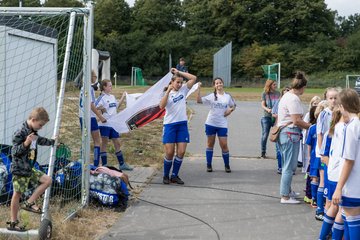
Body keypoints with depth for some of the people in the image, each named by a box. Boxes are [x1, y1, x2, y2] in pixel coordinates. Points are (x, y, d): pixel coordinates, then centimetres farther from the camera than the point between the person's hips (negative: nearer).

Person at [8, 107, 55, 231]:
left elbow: (39, 140, 27)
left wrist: (51, 141, 42)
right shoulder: (20, 134, -22)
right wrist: (25, 143, -37)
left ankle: (29, 203, 7)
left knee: (47, 180, 4)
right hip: (19, 169, -8)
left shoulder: (33, 132, 5)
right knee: (17, 194, 1)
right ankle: (13, 223, 11)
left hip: (29, 168, 8)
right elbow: (14, 152, -23)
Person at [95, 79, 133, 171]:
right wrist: (102, 109, -34)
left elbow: (116, 106, 28)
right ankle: (104, 165, 7)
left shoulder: (112, 97, 13)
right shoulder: (102, 97, -10)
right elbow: (95, 107, -19)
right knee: (104, 144, 1)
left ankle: (122, 164, 19)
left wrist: (123, 97, 23)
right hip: (105, 124, -7)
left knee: (117, 143, 11)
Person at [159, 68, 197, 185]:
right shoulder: (166, 93, 0)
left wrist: (179, 72, -2)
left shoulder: (183, 90, 8)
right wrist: (168, 91, -21)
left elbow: (194, 78, 0)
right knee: (169, 152, -4)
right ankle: (166, 176, 13)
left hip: (182, 124, 3)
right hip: (170, 124, -3)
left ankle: (174, 175, 11)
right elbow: (161, 106, -18)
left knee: (181, 152, -2)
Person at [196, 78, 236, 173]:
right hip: (210, 123, 0)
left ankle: (227, 165, 13)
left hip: (222, 125, 0)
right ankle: (209, 165, 17)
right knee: (210, 144, 8)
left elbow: (233, 106, 19)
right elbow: (199, 100, -12)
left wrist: (230, 110, -3)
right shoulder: (211, 96, -1)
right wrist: (199, 89, -19)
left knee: (224, 145, -3)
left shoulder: (228, 96, 5)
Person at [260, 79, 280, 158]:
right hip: (267, 117, -1)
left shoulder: (277, 93, 7)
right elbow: (263, 105, -2)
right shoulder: (264, 94, 3)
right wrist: (267, 109, -22)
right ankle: (263, 152, 12)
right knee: (265, 135, 1)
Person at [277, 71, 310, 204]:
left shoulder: (287, 95, 14)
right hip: (290, 133, -10)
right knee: (289, 166, -3)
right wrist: (310, 126, -7)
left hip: (284, 132, 10)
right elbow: (297, 120, -19)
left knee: (287, 164, 20)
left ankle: (287, 190, 31)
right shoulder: (294, 99, -17)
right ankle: (285, 196, 2)